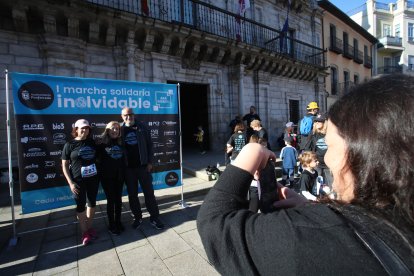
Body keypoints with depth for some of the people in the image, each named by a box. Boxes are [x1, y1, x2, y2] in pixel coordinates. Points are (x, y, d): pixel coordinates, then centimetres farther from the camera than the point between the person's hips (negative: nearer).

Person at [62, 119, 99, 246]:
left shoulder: (92, 142, 4)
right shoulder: (70, 145, -5)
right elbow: (64, 165, -4)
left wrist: (99, 174, 5)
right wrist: (71, 182, -10)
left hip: (93, 179, 4)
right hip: (78, 181, -3)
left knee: (92, 203, 13)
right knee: (81, 205, 6)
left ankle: (90, 227, 31)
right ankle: (85, 233, 21)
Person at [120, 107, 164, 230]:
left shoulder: (141, 127, 2)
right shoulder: (120, 129, 3)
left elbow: (149, 144, 2)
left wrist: (149, 162, -4)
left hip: (143, 165, -1)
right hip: (128, 168, 1)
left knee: (149, 192, 5)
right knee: (132, 194, 11)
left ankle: (154, 217, 17)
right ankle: (137, 217, 28)